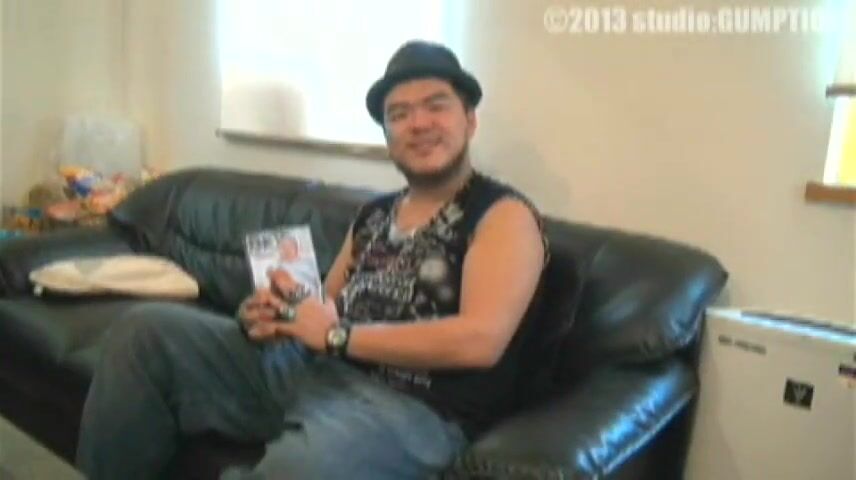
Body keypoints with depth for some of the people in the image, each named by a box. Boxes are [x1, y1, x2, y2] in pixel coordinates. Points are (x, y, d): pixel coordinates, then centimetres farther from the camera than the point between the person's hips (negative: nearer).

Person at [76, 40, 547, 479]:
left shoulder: (504, 215, -4)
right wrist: (271, 314, -6)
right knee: (144, 332, 0)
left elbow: (479, 340, -18)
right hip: (309, 368, 7)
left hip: (411, 409, -6)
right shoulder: (373, 214, 18)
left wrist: (337, 334, -14)